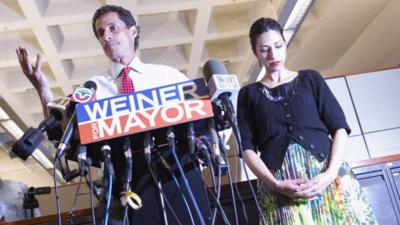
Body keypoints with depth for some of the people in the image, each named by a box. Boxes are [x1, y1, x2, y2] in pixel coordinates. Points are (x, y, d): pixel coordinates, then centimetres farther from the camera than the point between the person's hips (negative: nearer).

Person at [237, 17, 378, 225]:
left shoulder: (310, 79, 13)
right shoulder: (249, 94, 11)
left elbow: (339, 128, 5)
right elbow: (247, 148, 2)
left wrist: (331, 173, -10)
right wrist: (275, 184, -13)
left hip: (326, 173, 1)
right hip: (280, 182, -1)